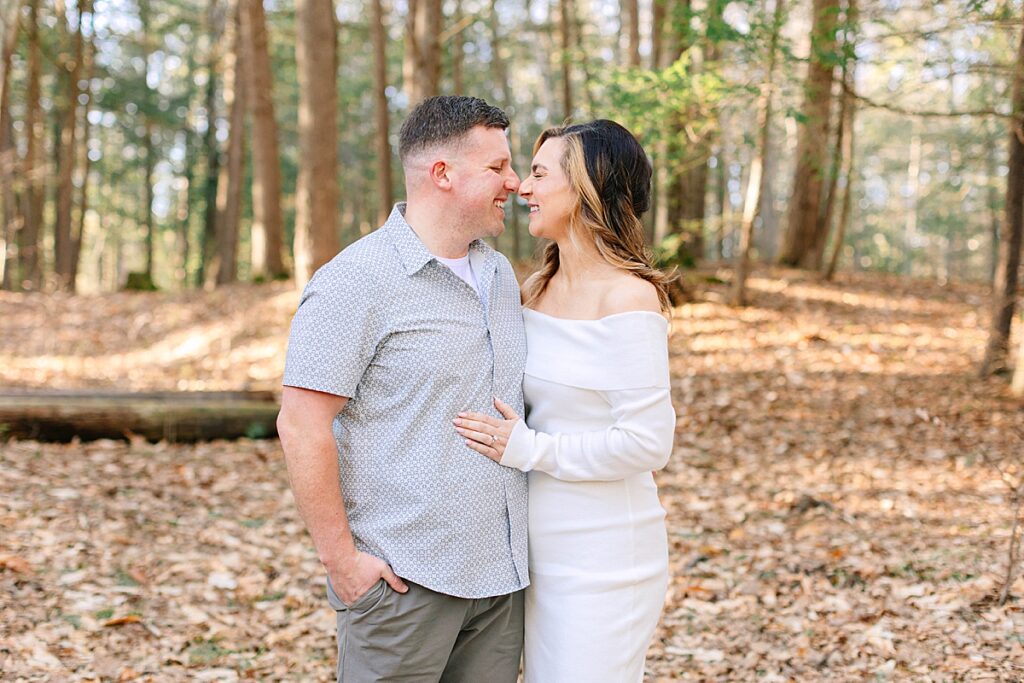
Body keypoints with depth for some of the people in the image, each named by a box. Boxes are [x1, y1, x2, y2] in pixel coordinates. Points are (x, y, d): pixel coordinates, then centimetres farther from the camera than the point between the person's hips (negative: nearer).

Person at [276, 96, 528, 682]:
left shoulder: (500, 275, 13)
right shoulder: (357, 281, -11)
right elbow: (301, 427, -14)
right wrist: (341, 560, -14)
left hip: (503, 577, 7)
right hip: (406, 581, -7)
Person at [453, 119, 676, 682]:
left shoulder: (628, 301, -17)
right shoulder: (536, 290, 7)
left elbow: (648, 443, -20)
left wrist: (529, 449, -17)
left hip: (602, 557, -8)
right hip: (540, 547, 8)